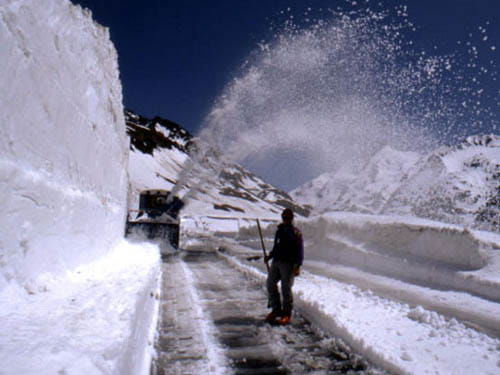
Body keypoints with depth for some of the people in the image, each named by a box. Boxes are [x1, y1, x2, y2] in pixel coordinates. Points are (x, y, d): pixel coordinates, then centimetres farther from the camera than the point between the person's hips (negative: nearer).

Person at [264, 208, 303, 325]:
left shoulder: (296, 233, -5)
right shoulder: (279, 231, 15)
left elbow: (300, 250, -8)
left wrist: (298, 266, -15)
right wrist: (269, 256, 13)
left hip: (288, 264, -7)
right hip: (276, 262, 7)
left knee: (286, 288, -4)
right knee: (270, 284, 6)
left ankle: (287, 314, 10)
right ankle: (276, 310, 20)